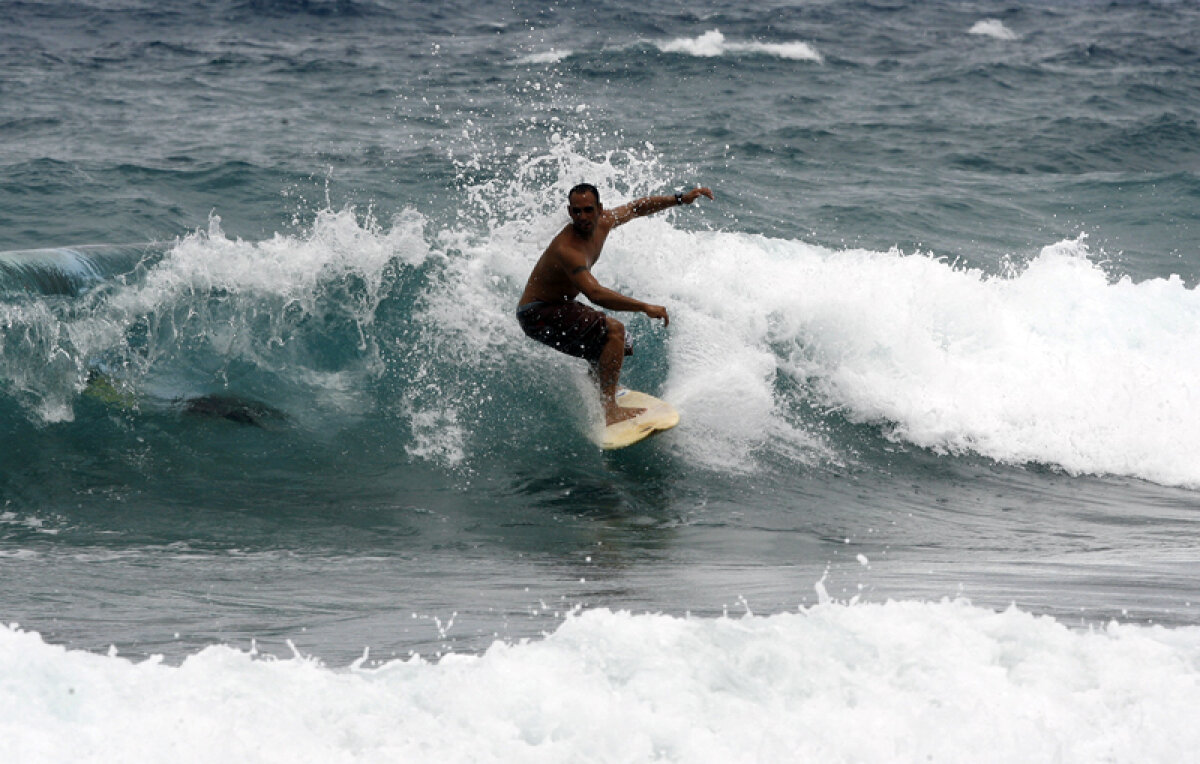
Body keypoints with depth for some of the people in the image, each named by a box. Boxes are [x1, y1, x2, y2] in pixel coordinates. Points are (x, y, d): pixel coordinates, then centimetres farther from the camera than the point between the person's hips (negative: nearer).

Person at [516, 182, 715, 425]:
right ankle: (609, 410, -25)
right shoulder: (568, 249, -33)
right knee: (614, 330, -24)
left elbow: (636, 208, 14)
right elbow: (595, 294, -43)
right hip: (537, 314, -10)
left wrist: (681, 199, 8)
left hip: (557, 306, 10)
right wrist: (646, 307, -45)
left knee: (617, 349, 19)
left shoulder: (603, 222, -6)